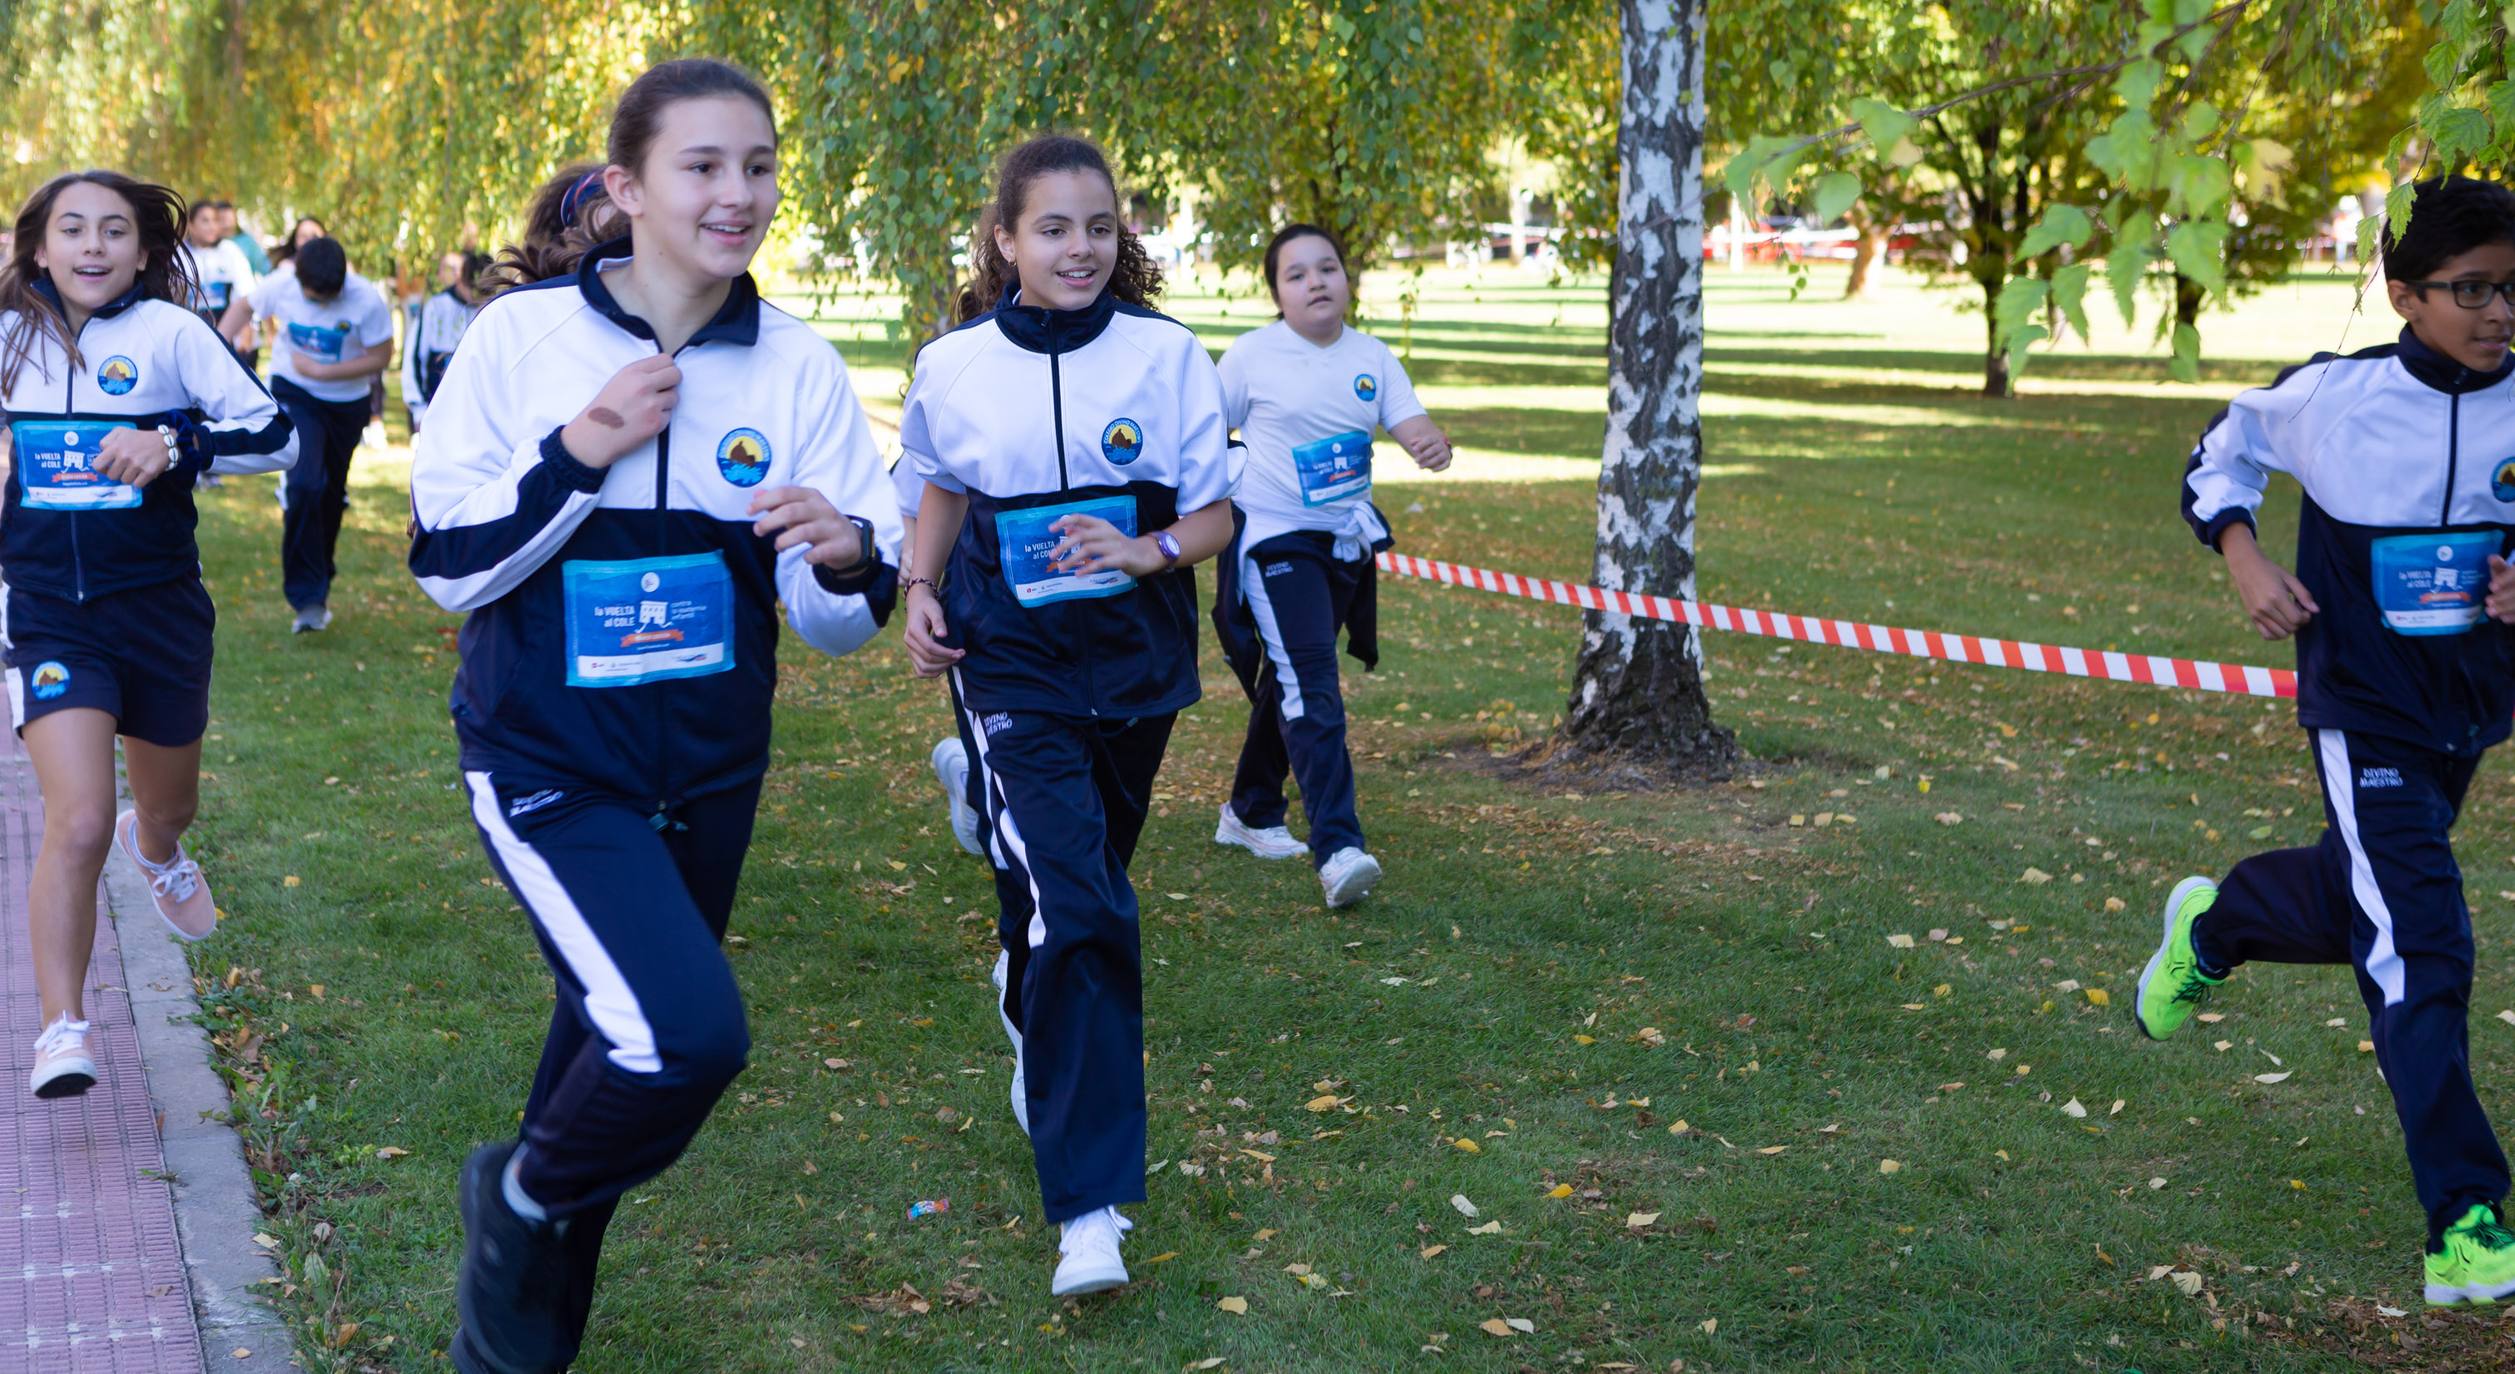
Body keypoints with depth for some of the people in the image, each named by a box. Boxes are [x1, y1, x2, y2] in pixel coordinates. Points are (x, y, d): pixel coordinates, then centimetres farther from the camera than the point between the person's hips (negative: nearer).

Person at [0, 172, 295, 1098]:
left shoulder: (167, 330, -10)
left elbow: (274, 436, -15)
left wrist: (171, 444, -27)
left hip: (159, 607, 0)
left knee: (170, 806, 22)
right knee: (78, 822, -18)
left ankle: (154, 848, 60)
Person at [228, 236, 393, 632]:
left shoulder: (368, 300, -22)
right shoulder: (280, 286, -16)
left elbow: (381, 357, -16)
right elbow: (243, 307, 4)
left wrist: (320, 370, -21)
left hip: (346, 402, 1)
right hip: (294, 394, -1)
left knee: (331, 494, 14)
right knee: (304, 485, -21)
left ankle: (320, 579, 39)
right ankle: (308, 598, -17)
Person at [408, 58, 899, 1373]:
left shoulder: (799, 366, -4)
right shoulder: (523, 337, -10)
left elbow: (838, 620, -4)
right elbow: (447, 564, -10)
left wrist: (846, 556, -27)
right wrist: (577, 453, -23)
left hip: (708, 771, 4)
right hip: (549, 763, -4)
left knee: (618, 1037, 17)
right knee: (686, 1033, -23)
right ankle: (521, 1195, 10)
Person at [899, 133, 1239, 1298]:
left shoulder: (1166, 354, -5)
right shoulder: (955, 366, -3)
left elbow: (1216, 513, -1)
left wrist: (1141, 552, -21)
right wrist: (920, 589, 0)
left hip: (1134, 660, 2)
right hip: (1010, 664, -2)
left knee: (1083, 886, 19)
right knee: (1072, 905, -17)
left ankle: (1028, 1010, 56)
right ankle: (1088, 1206, -15)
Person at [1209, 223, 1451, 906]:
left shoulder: (1372, 358, 3)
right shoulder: (1251, 356, -8)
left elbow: (1413, 424, -9)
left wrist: (1435, 445, -30)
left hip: (1345, 540, 6)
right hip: (1273, 539, -6)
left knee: (1292, 683, 18)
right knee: (1311, 688, -18)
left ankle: (1250, 813, 37)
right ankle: (1336, 850, -24)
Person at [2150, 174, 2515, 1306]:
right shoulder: (2329, 397, -12)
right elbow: (2223, 450, 8)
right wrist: (2242, 556, -9)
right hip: (2365, 715, -4)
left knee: (2357, 903, 23)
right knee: (2417, 954, -12)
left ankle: (2212, 924, 57)